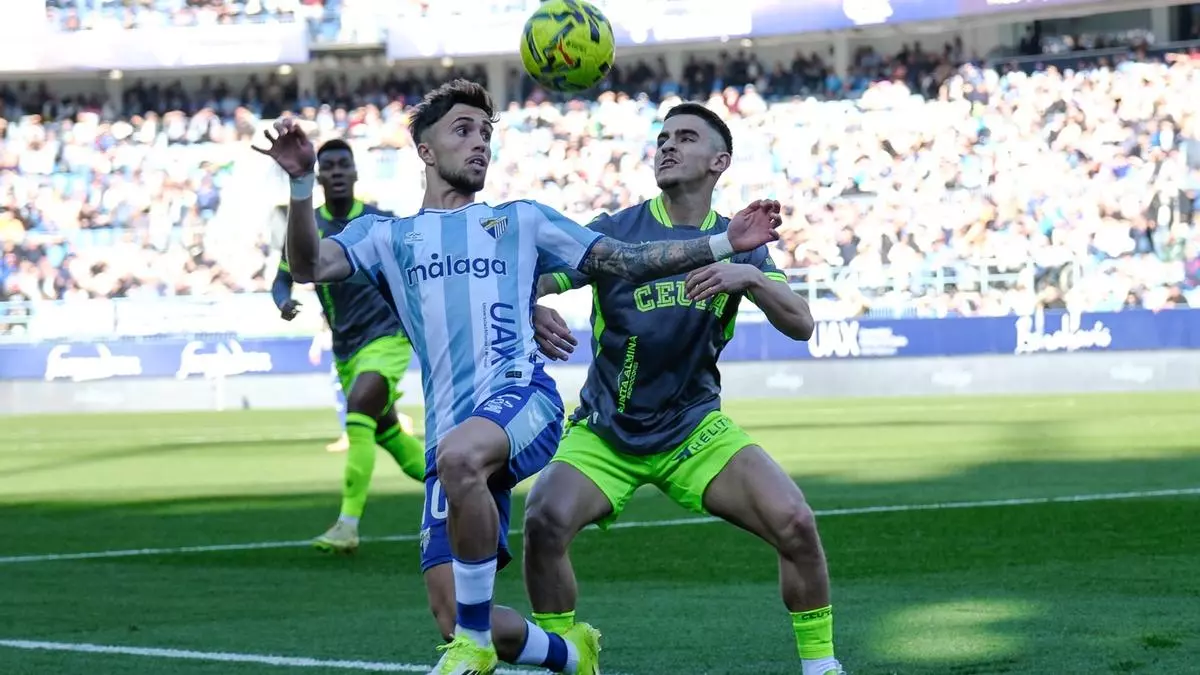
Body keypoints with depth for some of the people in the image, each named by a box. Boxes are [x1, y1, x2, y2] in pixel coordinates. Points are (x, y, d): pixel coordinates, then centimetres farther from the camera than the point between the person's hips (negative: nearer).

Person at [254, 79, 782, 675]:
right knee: (451, 617, -6)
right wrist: (301, 183, -12)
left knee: (459, 456, -40)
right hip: (452, 432, 2)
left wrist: (723, 245, 11)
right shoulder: (386, 236, 21)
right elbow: (309, 265, 4)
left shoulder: (521, 220, 22)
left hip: (521, 394, -2)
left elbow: (626, 261, 21)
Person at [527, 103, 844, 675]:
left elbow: (801, 326, -8)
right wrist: (534, 314, -39)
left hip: (695, 429, 2)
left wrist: (750, 277, -27)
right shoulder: (614, 232, -7)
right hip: (605, 434, -2)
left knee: (795, 524, -18)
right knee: (546, 520, -28)